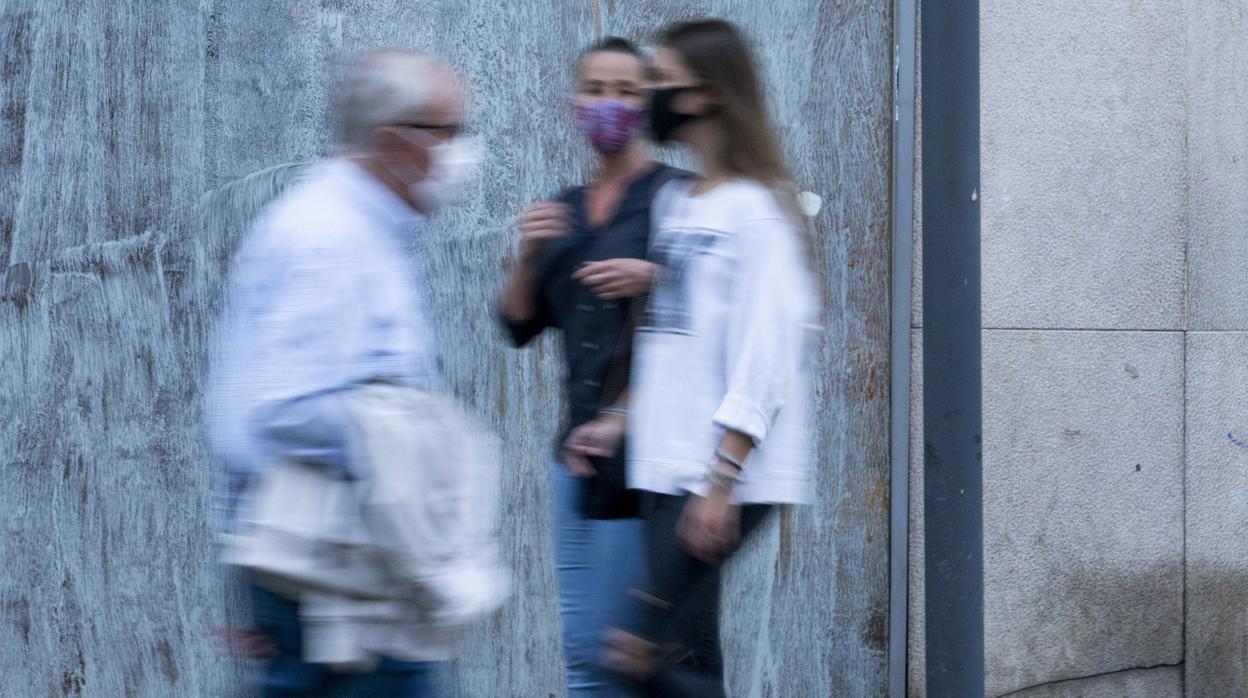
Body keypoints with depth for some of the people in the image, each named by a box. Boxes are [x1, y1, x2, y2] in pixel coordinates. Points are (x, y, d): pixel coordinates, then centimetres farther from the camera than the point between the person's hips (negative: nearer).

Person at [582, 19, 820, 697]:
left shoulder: (756, 210, -10)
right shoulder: (673, 201, 15)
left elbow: (762, 358, -16)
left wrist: (722, 482, -19)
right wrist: (623, 422, 13)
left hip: (727, 475, -8)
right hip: (667, 468, 8)